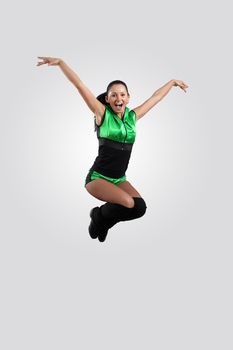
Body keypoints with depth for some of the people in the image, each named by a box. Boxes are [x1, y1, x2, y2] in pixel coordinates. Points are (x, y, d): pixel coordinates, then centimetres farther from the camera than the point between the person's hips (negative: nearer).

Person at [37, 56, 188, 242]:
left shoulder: (133, 116, 6)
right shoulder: (102, 113, -5)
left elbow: (156, 96, 18)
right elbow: (79, 85, -13)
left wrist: (172, 82, 30)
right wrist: (61, 62, -20)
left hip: (119, 179, 6)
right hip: (97, 177, -5)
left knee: (140, 207, -18)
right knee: (128, 203, -28)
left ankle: (104, 222, 12)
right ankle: (99, 215, 6)